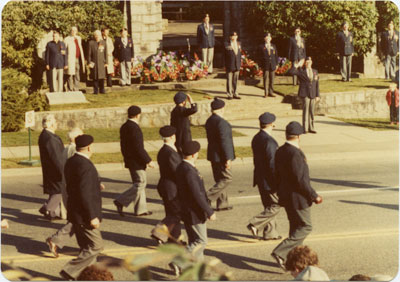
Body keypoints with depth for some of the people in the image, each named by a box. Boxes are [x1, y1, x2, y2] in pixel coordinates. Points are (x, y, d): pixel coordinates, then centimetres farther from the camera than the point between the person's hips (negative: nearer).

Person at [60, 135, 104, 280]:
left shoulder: (70, 162, 6)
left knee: (87, 248, 16)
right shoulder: (85, 165, -23)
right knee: (95, 246, -1)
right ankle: (70, 271, -2)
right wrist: (92, 216, -22)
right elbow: (85, 194, -26)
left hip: (75, 213, 10)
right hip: (85, 215, -10)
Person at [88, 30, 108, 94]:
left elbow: (105, 53, 9)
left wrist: (106, 62, 5)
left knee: (102, 77, 1)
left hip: (101, 62, 1)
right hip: (94, 62, -1)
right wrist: (89, 62, -3)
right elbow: (89, 53, 2)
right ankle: (95, 90, 8)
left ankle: (102, 90, 10)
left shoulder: (104, 43, 7)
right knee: (95, 77, 1)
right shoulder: (91, 43, 2)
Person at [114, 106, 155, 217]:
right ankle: (121, 201, -7)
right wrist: (148, 161, -17)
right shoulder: (134, 128, -21)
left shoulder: (124, 127, 8)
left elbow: (123, 146, 14)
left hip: (129, 160, 10)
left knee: (138, 183, 14)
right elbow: (139, 148, -23)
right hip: (137, 161, -10)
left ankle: (140, 209, 17)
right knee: (140, 184, -2)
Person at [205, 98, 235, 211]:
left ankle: (222, 204, 18)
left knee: (220, 179, 14)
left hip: (213, 155, 9)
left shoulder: (209, 121, 9)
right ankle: (208, 197, -10)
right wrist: (228, 158, -20)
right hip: (221, 156, -9)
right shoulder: (221, 122, -20)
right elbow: (224, 141, -22)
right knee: (226, 179, -2)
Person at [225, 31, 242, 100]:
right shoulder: (227, 45, -5)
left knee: (235, 80, 9)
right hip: (229, 66, -5)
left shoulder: (239, 44, 11)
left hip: (237, 66, 5)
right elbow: (224, 56, -4)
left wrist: (240, 64, 10)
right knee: (229, 80, -1)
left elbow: (239, 54, 15)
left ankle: (235, 94, 17)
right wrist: (225, 65, -6)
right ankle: (229, 94, 5)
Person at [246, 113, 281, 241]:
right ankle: (255, 224, -3)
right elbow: (272, 164, -23)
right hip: (269, 180, -9)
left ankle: (270, 233, 21)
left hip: (260, 178, 9)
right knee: (277, 204, 3)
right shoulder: (269, 141, -23)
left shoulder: (256, 138, 5)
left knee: (269, 206, 16)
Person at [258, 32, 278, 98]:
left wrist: (276, 64, 8)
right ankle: (266, 93, 0)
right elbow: (260, 57, 2)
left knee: (272, 79, 4)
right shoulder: (261, 47, 3)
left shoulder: (273, 46, 13)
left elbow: (276, 55, 15)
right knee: (265, 79, -5)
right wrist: (261, 65, -4)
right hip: (265, 66, -3)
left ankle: (271, 92, 11)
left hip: (272, 65, 3)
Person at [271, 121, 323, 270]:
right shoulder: (295, 153, -24)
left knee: (296, 227, 18)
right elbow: (300, 180, -24)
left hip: (285, 196, 9)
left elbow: (277, 175, 12)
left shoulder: (280, 151, 5)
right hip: (297, 198, -9)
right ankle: (280, 252, -6)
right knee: (305, 227, 1)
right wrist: (314, 196, -15)